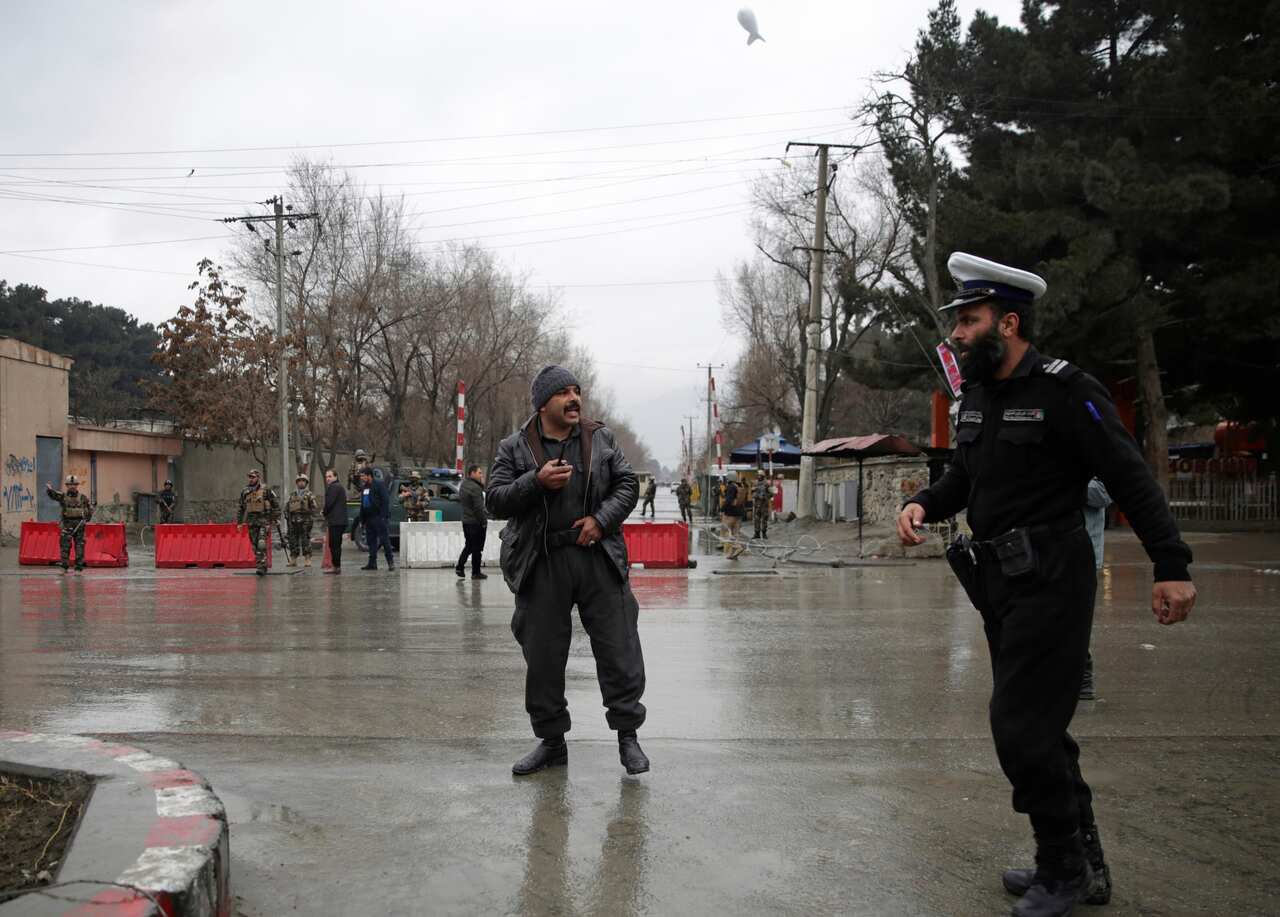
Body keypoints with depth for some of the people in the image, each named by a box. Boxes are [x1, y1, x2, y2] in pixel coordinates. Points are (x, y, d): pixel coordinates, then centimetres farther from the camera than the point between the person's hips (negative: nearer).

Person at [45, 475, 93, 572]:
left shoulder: (83, 497, 6)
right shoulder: (63, 496, 4)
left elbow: (90, 509, 14)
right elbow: (53, 494, -13)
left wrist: (86, 519, 1)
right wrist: (49, 489, -34)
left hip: (79, 524, 0)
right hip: (67, 524, 0)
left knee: (79, 546, 1)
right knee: (65, 545, -5)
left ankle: (79, 567, 5)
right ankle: (64, 566, 0)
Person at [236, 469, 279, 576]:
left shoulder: (266, 490, -5)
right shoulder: (245, 492, 9)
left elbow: (276, 505, 0)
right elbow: (241, 508, 16)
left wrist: (276, 519, -3)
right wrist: (239, 522, 13)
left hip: (264, 522, -5)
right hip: (251, 522, 5)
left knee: (262, 545, -17)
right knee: (255, 546, 6)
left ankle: (261, 567, -17)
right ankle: (263, 567, 15)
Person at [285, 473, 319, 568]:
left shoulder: (310, 495, 3)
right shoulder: (292, 495, 15)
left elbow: (314, 508, -2)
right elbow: (286, 507, 17)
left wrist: (311, 519, -9)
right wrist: (287, 518, 7)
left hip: (305, 521, -4)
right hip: (293, 521, 4)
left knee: (306, 541, -6)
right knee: (293, 540, 6)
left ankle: (307, 560, -2)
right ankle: (293, 559, 13)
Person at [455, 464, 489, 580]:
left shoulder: (464, 485, 10)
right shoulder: (475, 488, -19)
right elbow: (478, 507, -22)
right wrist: (484, 521, -13)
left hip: (466, 521, 8)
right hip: (476, 522, -8)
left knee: (469, 546, 19)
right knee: (477, 548, 2)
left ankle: (459, 566, 13)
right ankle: (476, 572, 8)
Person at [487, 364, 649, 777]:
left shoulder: (601, 439, 9)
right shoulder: (515, 448, 3)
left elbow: (627, 484, 9)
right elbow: (495, 500, -2)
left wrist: (602, 518, -7)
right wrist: (536, 482, -18)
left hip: (598, 558, 1)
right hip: (542, 566, -1)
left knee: (619, 649, 1)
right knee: (542, 657, 7)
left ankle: (627, 735, 14)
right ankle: (551, 741, 21)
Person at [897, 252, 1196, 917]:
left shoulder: (1065, 392, -13)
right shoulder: (977, 398, 12)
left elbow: (1131, 481, -15)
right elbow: (963, 479, 22)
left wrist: (1171, 566, -21)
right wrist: (922, 503, 1)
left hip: (1050, 582, -9)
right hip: (1000, 583, 9)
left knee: (1021, 727, -9)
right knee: (1036, 726, 14)